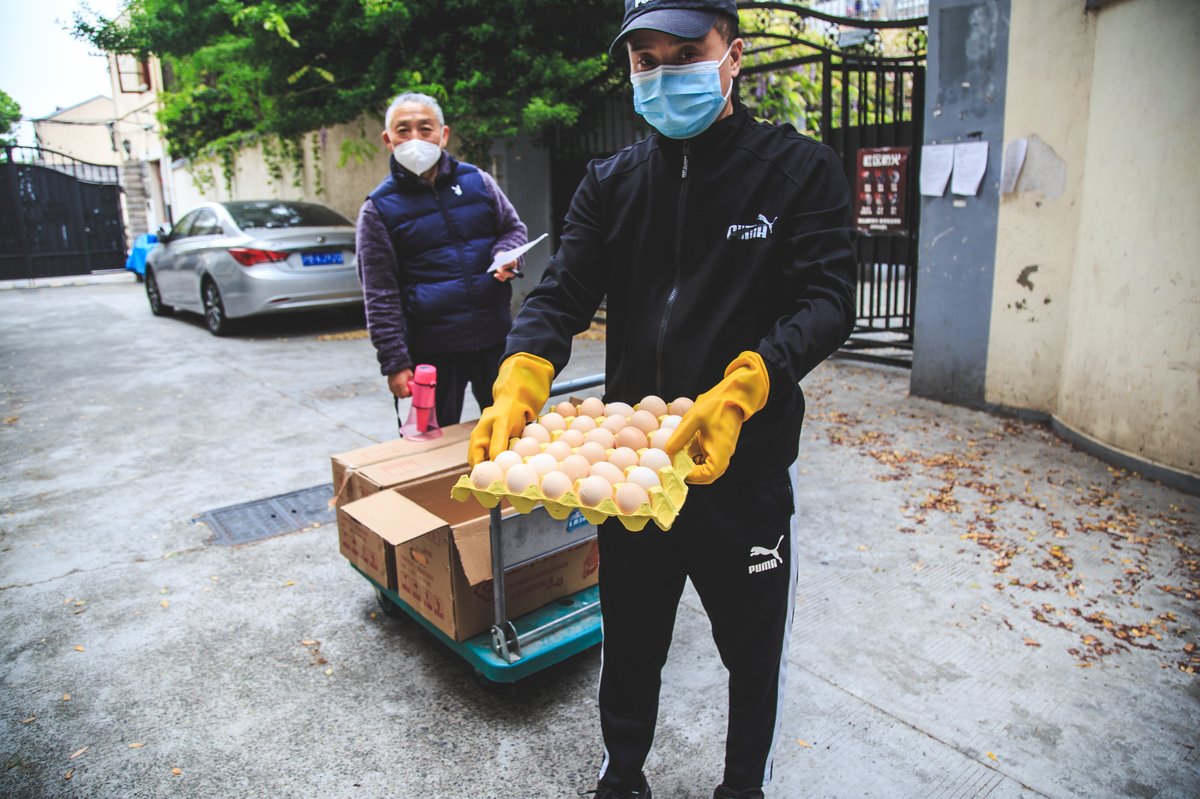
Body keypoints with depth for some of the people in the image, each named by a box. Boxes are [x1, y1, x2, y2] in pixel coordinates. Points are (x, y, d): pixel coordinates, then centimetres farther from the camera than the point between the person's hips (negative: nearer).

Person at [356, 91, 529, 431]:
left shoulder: (477, 180, 7)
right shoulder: (379, 208, -1)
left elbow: (513, 227, 20)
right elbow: (379, 295, -2)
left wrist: (506, 253, -4)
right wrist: (395, 362, -8)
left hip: (494, 338, 3)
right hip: (430, 350, -2)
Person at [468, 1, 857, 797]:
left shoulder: (801, 170, -3)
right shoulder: (610, 184, 6)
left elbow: (828, 300, -14)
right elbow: (559, 296, -3)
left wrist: (737, 391, -32)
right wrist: (517, 387, -24)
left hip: (748, 465, -2)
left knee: (754, 649, 18)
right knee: (629, 641, 21)